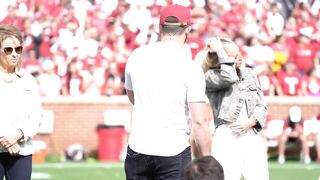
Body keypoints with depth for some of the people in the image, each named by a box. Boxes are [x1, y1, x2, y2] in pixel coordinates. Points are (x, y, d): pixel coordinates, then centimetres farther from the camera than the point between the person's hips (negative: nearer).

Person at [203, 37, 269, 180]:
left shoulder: (249, 74, 15)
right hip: (226, 139, -5)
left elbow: (262, 106, 14)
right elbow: (229, 77, -24)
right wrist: (220, 51, -13)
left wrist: (251, 122, -6)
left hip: (253, 139, 5)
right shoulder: (211, 77, -2)